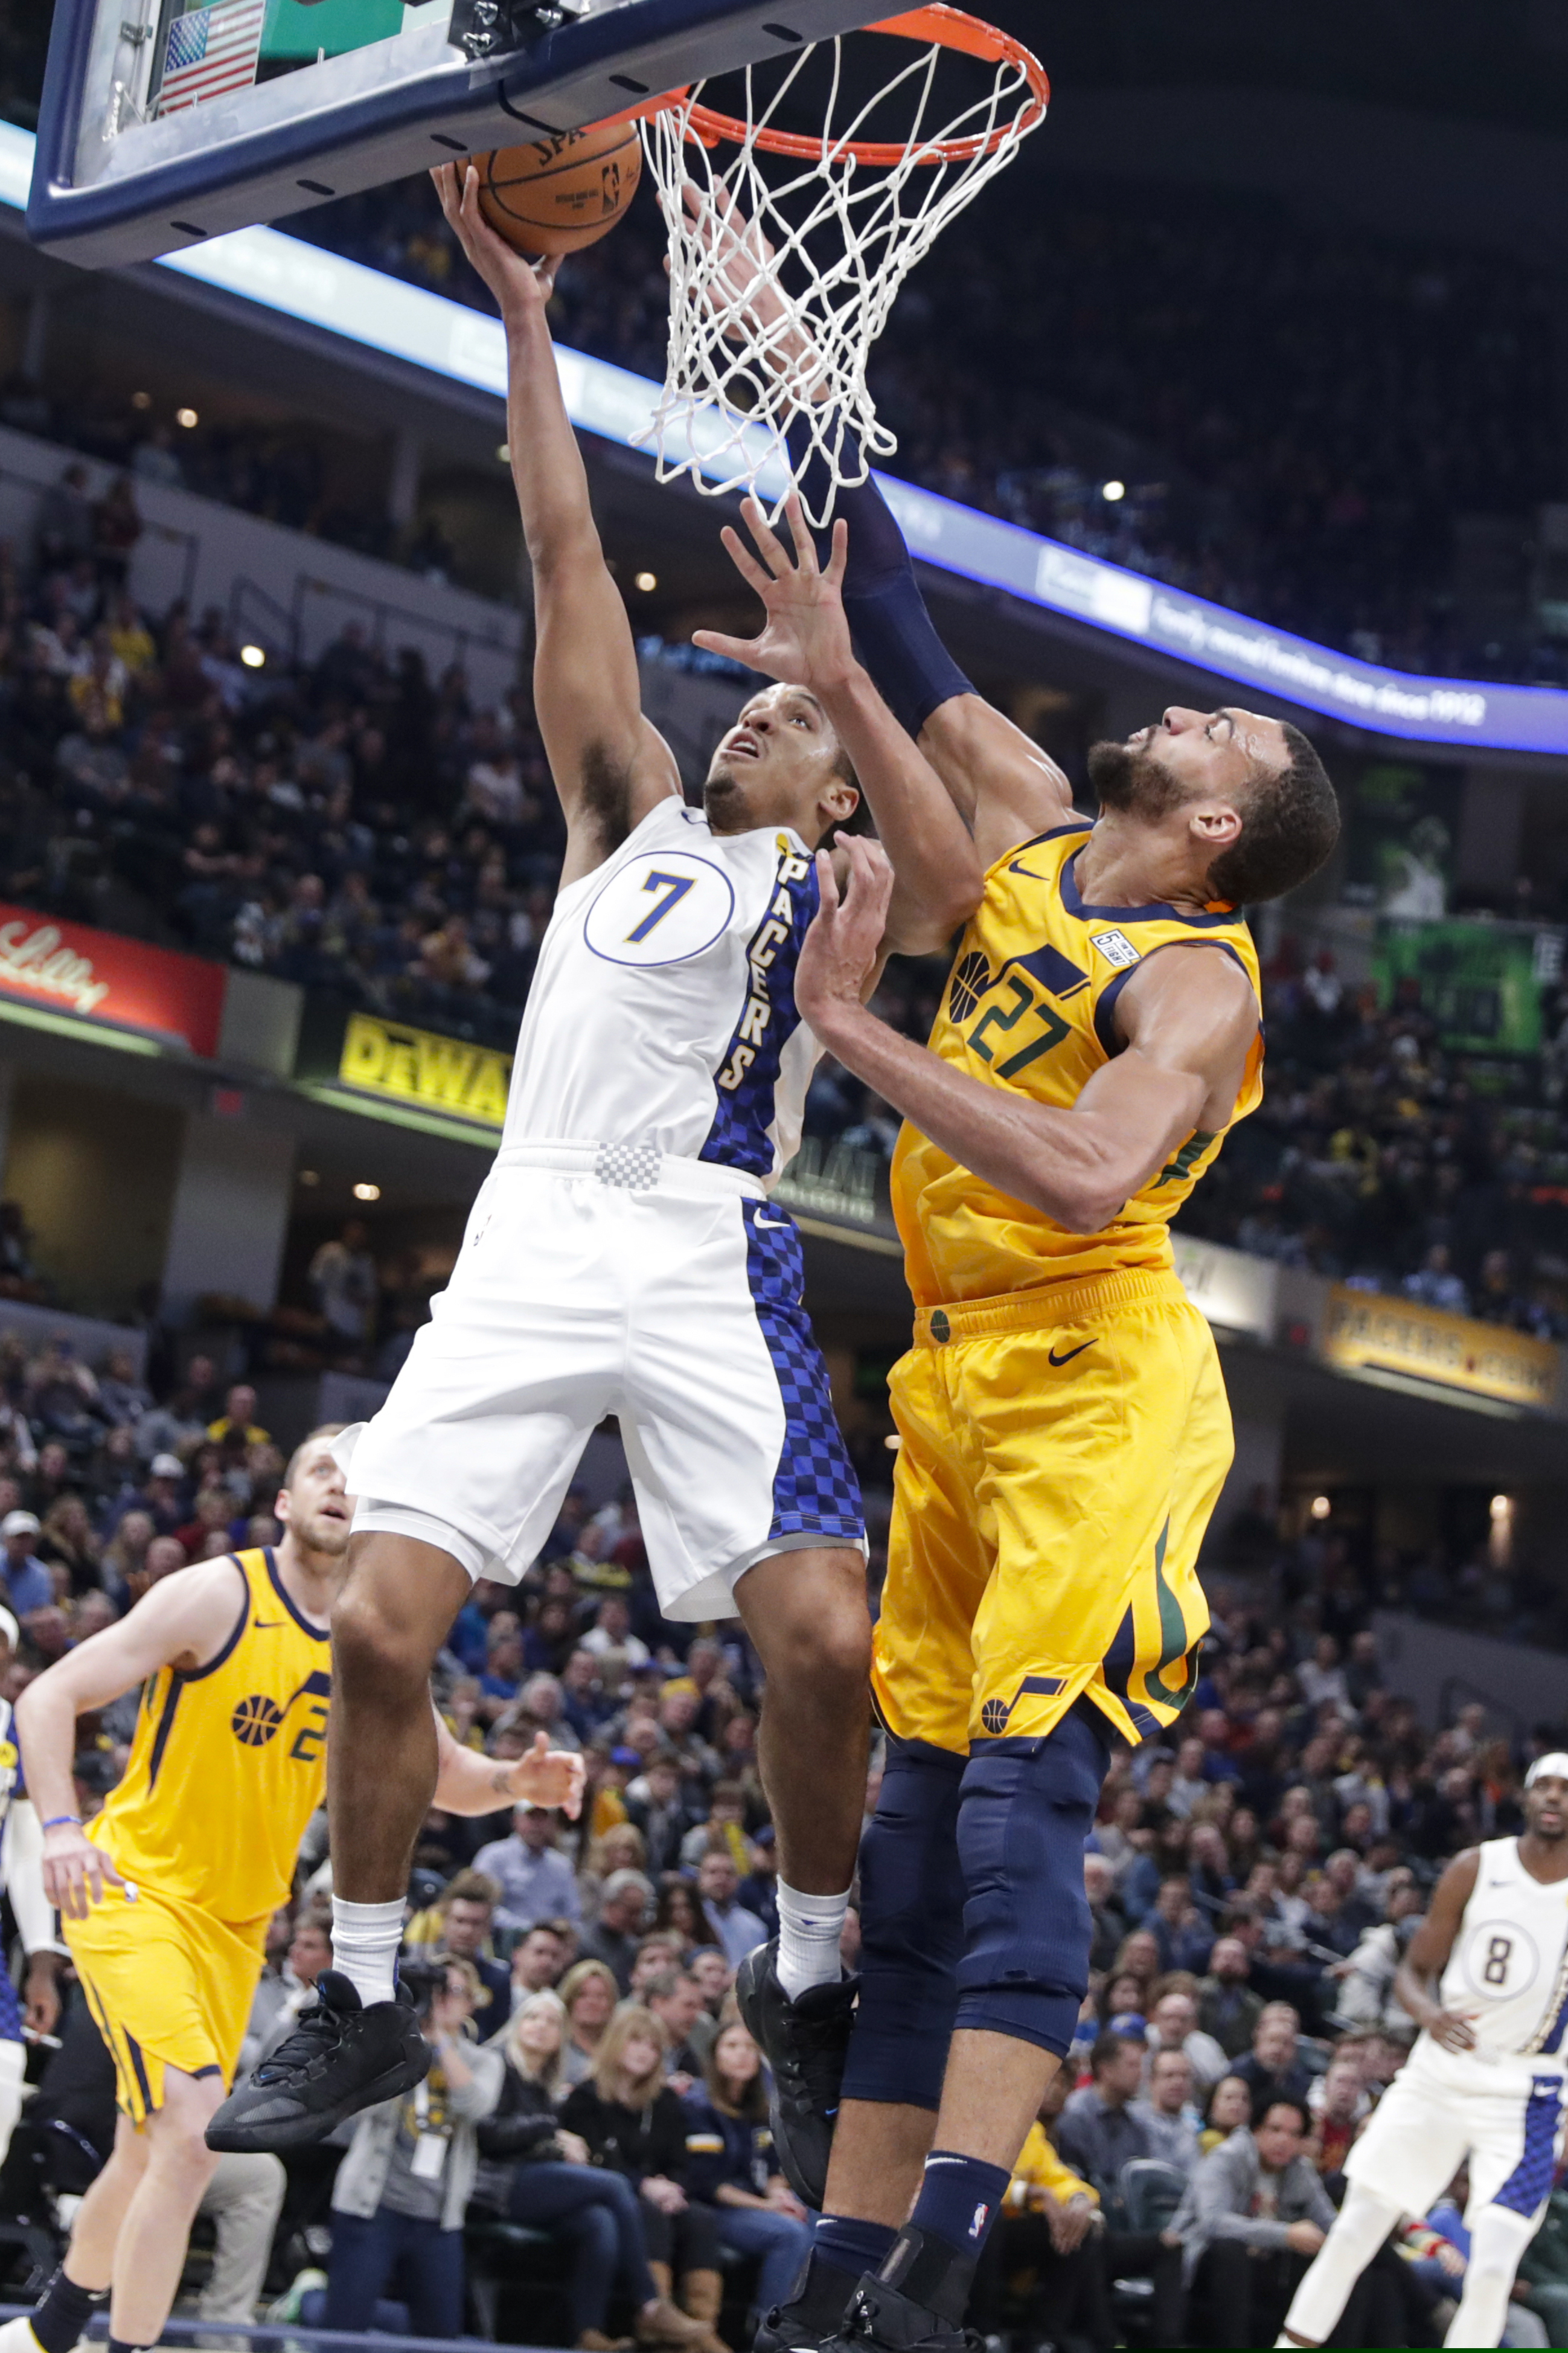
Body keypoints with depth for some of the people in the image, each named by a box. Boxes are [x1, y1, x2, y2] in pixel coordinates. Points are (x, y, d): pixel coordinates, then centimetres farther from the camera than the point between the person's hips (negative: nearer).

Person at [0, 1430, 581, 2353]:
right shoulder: (218, 1594, -14)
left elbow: (450, 1777, 14)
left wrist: (514, 1781, -9)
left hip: (237, 1923, 6)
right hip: (135, 1889, -6)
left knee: (149, 2159, 16)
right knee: (194, 2133, -23)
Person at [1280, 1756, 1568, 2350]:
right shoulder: (1475, 1870, -3)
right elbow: (1415, 1970, 3)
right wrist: (1429, 2014, -20)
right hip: (1439, 2075, 2)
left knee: (1492, 2270, -11)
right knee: (1353, 2233, 2)